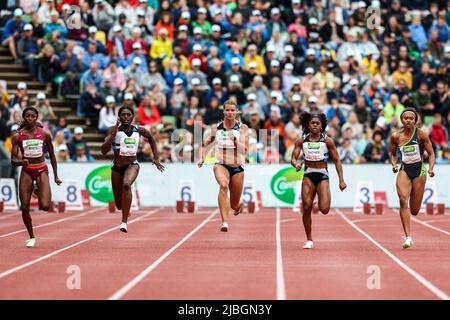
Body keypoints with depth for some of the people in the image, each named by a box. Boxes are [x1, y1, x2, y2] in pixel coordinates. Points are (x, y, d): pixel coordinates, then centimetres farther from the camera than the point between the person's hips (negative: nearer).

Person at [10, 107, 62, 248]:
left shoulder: (45, 134, -2)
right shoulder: (17, 136, -3)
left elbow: (52, 155, 9)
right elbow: (13, 160, -4)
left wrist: (56, 176, 11)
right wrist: (20, 161, -27)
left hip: (41, 170, -1)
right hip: (26, 171, 1)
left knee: (45, 206, -15)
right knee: (25, 207, -2)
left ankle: (39, 192, 23)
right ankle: (31, 237, 17)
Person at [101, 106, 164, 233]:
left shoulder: (139, 131, -5)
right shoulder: (113, 130, -12)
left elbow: (151, 138, 17)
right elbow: (104, 150, -22)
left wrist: (156, 158, 14)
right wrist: (114, 133, -30)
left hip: (132, 165, -1)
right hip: (117, 167, 1)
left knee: (126, 184, -36)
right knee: (119, 205, 11)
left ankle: (124, 222, -33)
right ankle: (126, 211, 53)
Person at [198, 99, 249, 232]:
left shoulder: (242, 128, -3)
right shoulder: (216, 128, 0)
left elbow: (245, 150, -13)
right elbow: (205, 146, 10)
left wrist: (234, 139, -25)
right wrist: (201, 158, -7)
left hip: (237, 168, 1)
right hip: (221, 165, -1)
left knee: (234, 205, 9)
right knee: (223, 185, -36)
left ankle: (239, 204, 51)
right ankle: (225, 222, -41)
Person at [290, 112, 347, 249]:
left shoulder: (327, 141, -2)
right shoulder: (301, 141, 1)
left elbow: (337, 160, 2)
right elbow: (293, 158, 0)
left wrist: (341, 180, -3)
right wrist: (296, 164, -24)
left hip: (323, 176, -2)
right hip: (308, 176, 2)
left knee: (324, 210, -15)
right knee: (306, 208, -6)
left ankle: (322, 202, 24)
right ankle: (309, 240, 8)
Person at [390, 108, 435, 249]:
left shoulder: (421, 134, -3)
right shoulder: (396, 136, 3)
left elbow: (431, 153, 2)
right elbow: (393, 154, 18)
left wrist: (431, 168, -13)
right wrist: (394, 165, -2)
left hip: (419, 170, -1)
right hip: (404, 170, 1)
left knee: (414, 211, 2)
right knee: (403, 200, -24)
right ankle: (408, 237, -24)